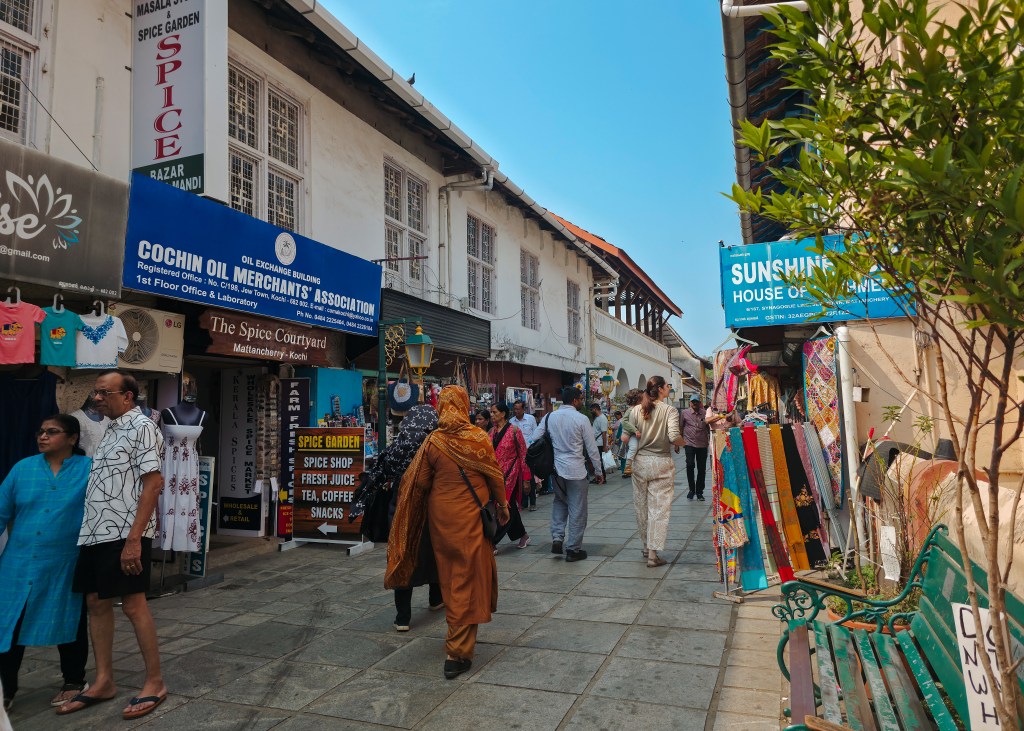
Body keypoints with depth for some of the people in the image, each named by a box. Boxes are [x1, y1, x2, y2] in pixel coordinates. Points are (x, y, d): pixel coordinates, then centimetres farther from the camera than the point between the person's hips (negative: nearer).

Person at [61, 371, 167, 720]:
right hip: (95, 532, 9)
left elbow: (153, 483, -17)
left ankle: (155, 682, 9)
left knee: (133, 604, -3)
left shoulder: (142, 427, -10)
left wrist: (134, 538, -22)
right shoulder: (111, 430, 17)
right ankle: (103, 682, 24)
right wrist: (89, 529, 15)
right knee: (97, 603, 12)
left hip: (124, 534, -9)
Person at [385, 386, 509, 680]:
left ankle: (457, 633, 36)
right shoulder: (478, 438, -10)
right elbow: (495, 476, -2)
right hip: (471, 516, -2)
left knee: (449, 577, 18)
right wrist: (502, 505, 14)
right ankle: (457, 652, 3)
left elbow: (419, 483, -2)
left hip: (440, 516, 3)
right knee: (468, 579, 4)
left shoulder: (432, 441, -7)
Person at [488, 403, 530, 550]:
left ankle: (492, 543, -1)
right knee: (509, 507, 13)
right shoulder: (492, 432, 7)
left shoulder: (514, 431, -9)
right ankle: (523, 535, 29)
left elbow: (523, 454, -7)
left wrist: (526, 478, -8)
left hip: (510, 474, -6)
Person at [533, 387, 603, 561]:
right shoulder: (582, 419, -10)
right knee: (577, 509, 7)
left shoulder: (549, 417, 1)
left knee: (560, 502, 24)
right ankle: (573, 549, 14)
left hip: (555, 468, 4)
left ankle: (557, 538, 12)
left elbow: (535, 440, 0)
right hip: (576, 471, -4)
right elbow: (592, 448, -6)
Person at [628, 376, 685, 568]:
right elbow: (674, 436, -20)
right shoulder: (668, 410, -9)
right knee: (659, 509, 1)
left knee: (641, 507, 16)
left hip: (640, 462, 4)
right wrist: (683, 442, 1)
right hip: (661, 464, -4)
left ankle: (647, 547, 31)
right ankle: (653, 554, 1)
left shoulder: (635, 410, 1)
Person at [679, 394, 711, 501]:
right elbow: (680, 428, 7)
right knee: (690, 465, -16)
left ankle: (699, 492, 19)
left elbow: (709, 428, 12)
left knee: (702, 468, 5)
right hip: (689, 443, -1)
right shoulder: (685, 413, 3)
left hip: (702, 444, 2)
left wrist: (710, 442, 10)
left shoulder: (705, 413, 4)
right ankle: (691, 489, 3)